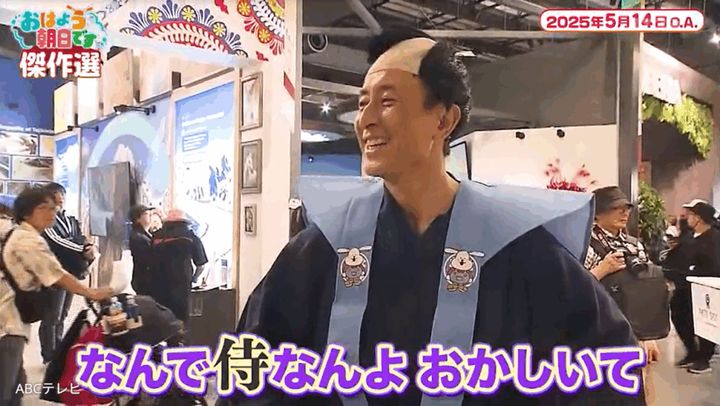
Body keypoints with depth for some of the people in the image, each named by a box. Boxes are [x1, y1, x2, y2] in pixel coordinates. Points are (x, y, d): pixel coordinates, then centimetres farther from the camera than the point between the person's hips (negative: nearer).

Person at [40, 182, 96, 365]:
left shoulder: (71, 221, 17)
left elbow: (81, 239, 9)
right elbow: (56, 241, -16)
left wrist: (90, 249, -14)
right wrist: (83, 250, -18)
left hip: (71, 273, 7)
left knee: (61, 317, 14)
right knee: (51, 318, -4)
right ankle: (49, 357, 3)